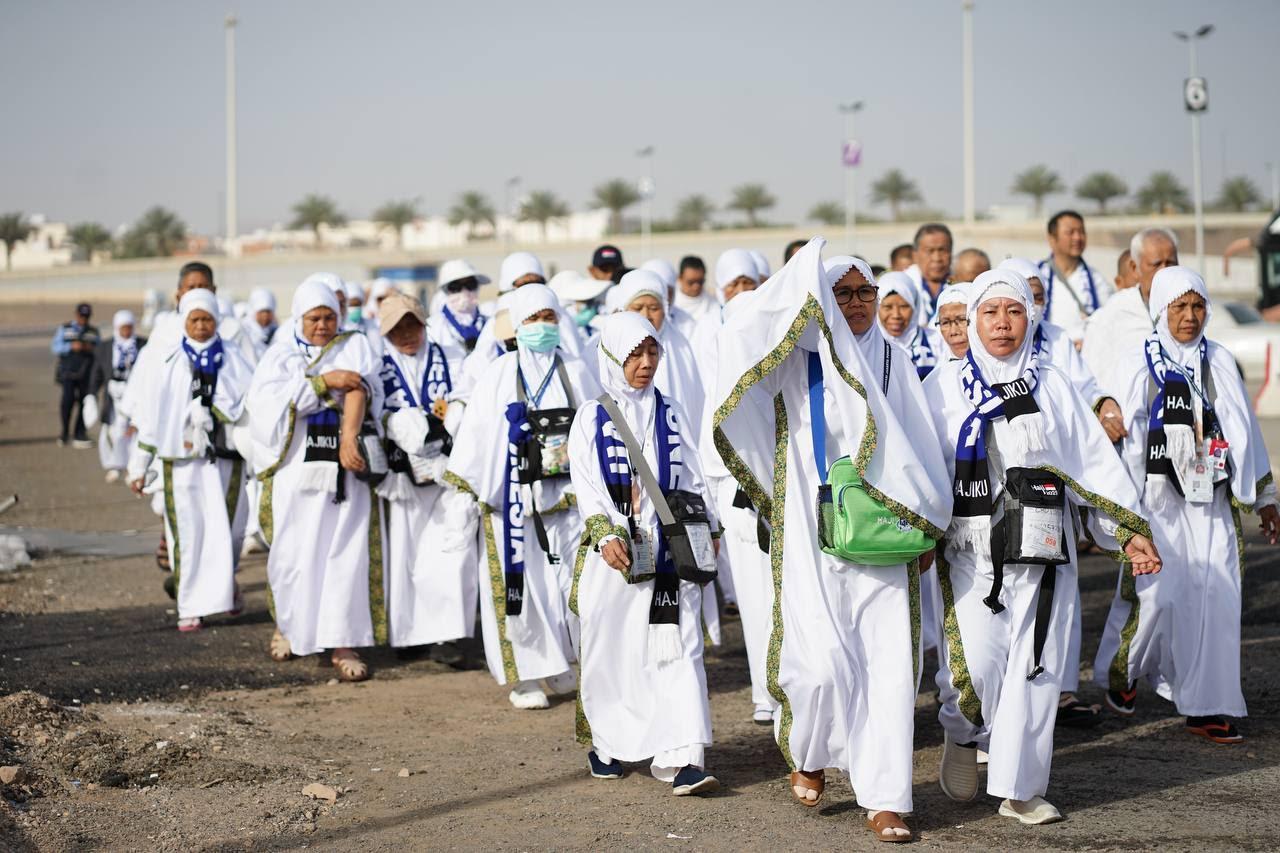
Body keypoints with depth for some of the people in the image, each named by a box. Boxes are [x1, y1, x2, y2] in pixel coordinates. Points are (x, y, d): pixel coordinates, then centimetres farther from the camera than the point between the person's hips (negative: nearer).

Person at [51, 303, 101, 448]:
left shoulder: (94, 332, 13)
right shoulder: (64, 329, 10)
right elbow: (56, 347, 1)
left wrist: (92, 348, -10)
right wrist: (71, 346, -16)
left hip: (87, 373, 2)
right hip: (68, 371, -2)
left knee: (85, 402, -6)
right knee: (68, 399, -15)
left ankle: (79, 434, 3)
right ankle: (65, 431, 3)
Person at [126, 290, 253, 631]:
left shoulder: (233, 360, 6)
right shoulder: (170, 364, 6)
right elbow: (151, 414, 7)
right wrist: (138, 467, 7)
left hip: (225, 459, 0)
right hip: (181, 460, 0)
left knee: (227, 528, 1)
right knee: (188, 533, -2)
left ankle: (226, 584, 29)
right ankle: (190, 608, 5)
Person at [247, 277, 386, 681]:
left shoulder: (355, 347, 9)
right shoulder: (280, 355, 10)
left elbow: (359, 389, -9)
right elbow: (268, 397, -9)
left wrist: (349, 439, -25)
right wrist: (324, 381, -16)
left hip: (344, 466, 0)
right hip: (296, 465, 1)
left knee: (345, 552, -5)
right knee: (294, 552, 4)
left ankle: (342, 643, -4)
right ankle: (289, 623, 28)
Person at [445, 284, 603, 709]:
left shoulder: (575, 371, 6)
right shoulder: (501, 374, 1)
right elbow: (476, 429, 1)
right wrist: (467, 483, -3)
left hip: (567, 494, 2)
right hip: (514, 494, -2)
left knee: (566, 578, 0)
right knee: (519, 582, -1)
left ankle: (558, 664, 18)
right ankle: (525, 677, 6)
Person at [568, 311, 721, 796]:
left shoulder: (671, 414, 11)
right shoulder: (592, 417, 3)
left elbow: (692, 480, 12)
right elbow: (586, 484, -4)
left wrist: (706, 533, 4)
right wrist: (605, 535, -17)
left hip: (668, 550, 1)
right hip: (613, 551, -1)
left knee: (677, 648, -8)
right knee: (609, 647, 6)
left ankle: (682, 758, -14)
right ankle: (605, 743, 24)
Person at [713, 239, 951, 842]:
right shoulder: (795, 358, 1)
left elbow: (918, 445, 13)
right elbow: (740, 333, -20)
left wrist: (924, 521, 5)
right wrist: (807, 271, -15)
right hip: (814, 535, -3)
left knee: (889, 666, -2)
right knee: (823, 662, -10)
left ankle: (883, 799, 5)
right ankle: (808, 756, 21)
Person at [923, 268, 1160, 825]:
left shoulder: (1052, 387, 10)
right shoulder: (945, 387, 5)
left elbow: (1095, 462, 9)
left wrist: (1129, 531, 3)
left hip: (1041, 548, 2)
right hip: (969, 549, -2)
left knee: (1034, 668, -1)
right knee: (974, 662, -11)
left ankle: (1020, 789, 9)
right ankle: (963, 736, 22)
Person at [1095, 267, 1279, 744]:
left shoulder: (1219, 362, 9)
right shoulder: (1141, 364, -1)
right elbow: (1128, 436, -3)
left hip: (1210, 499, 3)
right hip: (1159, 496, -3)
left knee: (1215, 596, -3)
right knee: (1156, 592, -7)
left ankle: (1207, 708, 4)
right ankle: (1120, 672, 21)